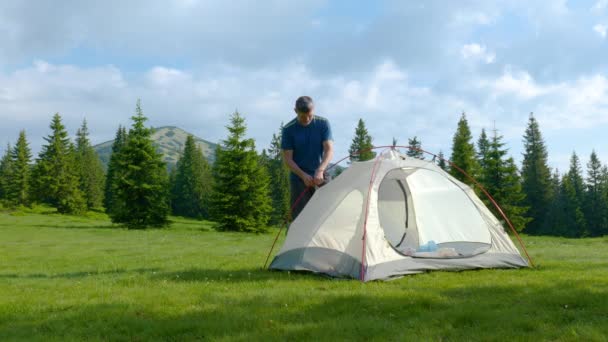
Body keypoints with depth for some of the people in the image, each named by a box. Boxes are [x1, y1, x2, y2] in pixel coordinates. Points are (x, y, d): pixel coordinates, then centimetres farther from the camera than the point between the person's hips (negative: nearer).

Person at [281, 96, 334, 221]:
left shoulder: (323, 124, -4)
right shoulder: (289, 129, -8)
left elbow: (329, 150, -11)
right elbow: (287, 158, -7)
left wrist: (320, 170, -26)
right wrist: (303, 175, -20)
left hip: (320, 176, 1)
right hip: (299, 178, -1)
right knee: (299, 215, -3)